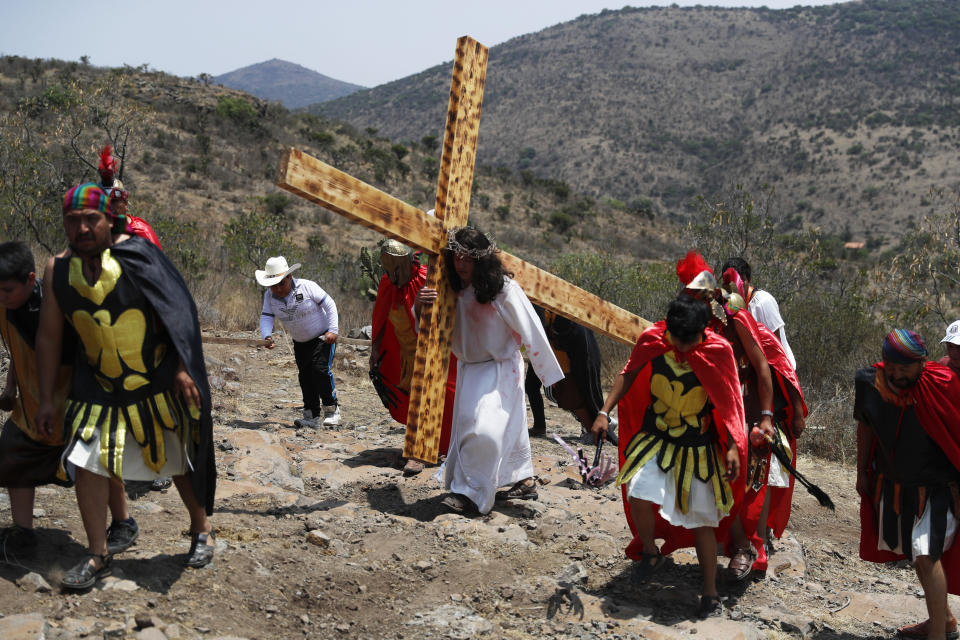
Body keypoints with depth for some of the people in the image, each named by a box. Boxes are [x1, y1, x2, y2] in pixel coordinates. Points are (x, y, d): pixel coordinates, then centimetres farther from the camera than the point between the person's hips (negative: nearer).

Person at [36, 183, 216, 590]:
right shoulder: (58, 271, -3)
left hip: (159, 386, -3)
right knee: (87, 463, -6)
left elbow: (178, 310, -13)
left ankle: (202, 530, 33)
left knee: (180, 463, 9)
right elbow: (48, 336, 3)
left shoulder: (136, 254, -14)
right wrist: (46, 400, 3)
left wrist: (183, 369, -18)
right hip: (100, 390, 3)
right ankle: (98, 556, 10)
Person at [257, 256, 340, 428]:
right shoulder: (269, 296, -7)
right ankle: (312, 418, 7)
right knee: (305, 377, 2)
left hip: (324, 336, -6)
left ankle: (332, 409, -8)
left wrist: (333, 330, -22)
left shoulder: (307, 286, -21)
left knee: (320, 369, -21)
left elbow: (329, 304, -16)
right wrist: (267, 336, -33)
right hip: (300, 342, 6)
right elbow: (266, 317, -13)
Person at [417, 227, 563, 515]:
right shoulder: (453, 289, -2)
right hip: (468, 370, 6)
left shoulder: (503, 288, -17)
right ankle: (524, 481, 27)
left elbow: (530, 331, -12)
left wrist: (550, 375, -8)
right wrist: (420, 303, -18)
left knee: (486, 429, -19)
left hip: (501, 369, -6)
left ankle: (471, 493, -12)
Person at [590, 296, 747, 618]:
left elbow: (729, 402, -6)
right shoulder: (653, 340, -11)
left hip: (698, 448, -1)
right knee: (638, 494, -21)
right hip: (654, 438, 1)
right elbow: (629, 374, 5)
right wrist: (605, 412, -2)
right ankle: (650, 552, 10)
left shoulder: (718, 350, -14)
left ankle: (710, 592, 20)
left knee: (702, 519, 3)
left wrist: (733, 448, -10)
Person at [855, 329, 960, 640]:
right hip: (892, 485, 6)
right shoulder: (869, 382, -10)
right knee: (915, 555, 18)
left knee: (926, 555, -16)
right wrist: (862, 472, 15)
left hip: (935, 488, -6)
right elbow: (865, 427, 7)